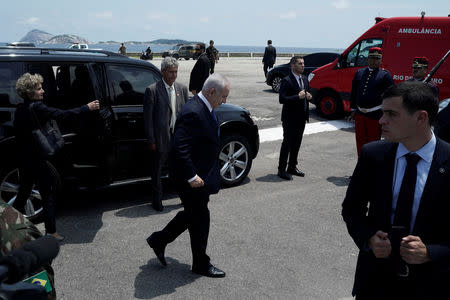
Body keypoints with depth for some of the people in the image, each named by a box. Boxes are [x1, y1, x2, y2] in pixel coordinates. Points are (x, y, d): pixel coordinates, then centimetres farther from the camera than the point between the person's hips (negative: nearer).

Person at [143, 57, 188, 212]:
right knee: (157, 169, 10)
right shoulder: (152, 90, -8)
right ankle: (157, 198, 27)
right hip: (161, 137, -3)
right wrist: (151, 140, -10)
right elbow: (148, 118, -8)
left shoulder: (182, 89, 6)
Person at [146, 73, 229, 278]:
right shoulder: (193, 112, -25)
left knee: (193, 214, 22)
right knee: (200, 218, 4)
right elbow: (180, 148, -30)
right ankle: (201, 264, 22)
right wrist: (191, 176, -26)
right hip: (192, 176, -10)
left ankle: (159, 240, 37)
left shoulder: (204, 109, 8)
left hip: (201, 174, 10)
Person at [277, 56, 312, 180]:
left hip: (301, 118, 8)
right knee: (287, 143, -1)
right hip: (290, 118, -7)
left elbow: (308, 93, 21)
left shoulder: (304, 79, 12)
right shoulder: (286, 81, -13)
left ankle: (292, 167, 26)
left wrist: (309, 96, -2)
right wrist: (298, 97, -25)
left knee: (296, 143, 14)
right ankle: (282, 169, 8)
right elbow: (282, 99, -20)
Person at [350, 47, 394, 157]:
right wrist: (353, 109, 12)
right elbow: (353, 92, 15)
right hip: (360, 114, 4)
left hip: (375, 115, -4)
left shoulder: (385, 75, -3)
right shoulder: (359, 73, 11)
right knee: (360, 142, 11)